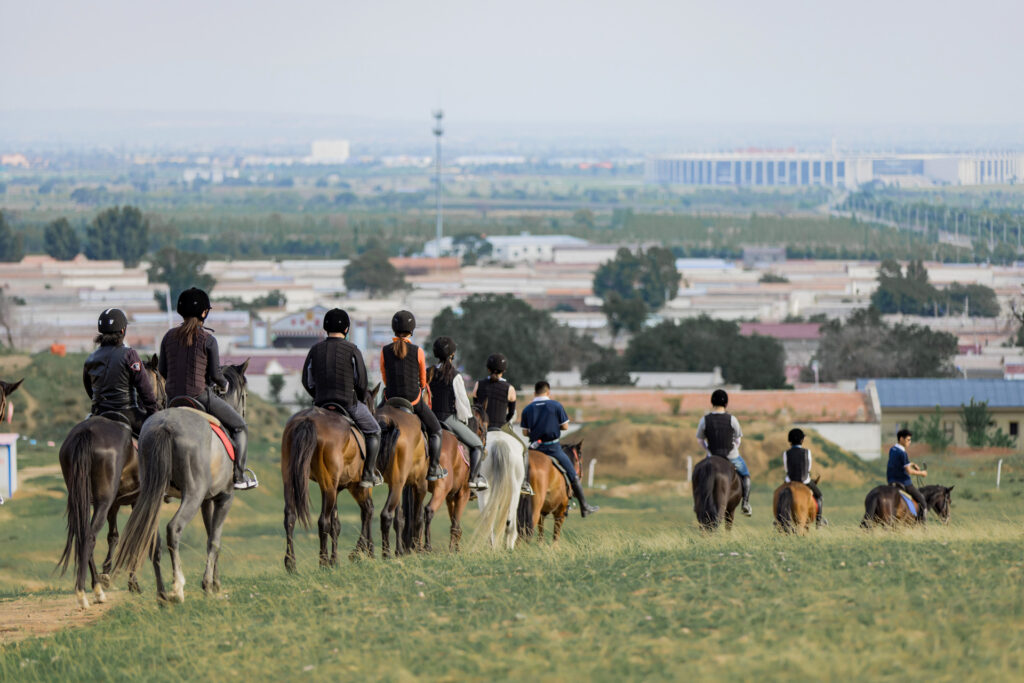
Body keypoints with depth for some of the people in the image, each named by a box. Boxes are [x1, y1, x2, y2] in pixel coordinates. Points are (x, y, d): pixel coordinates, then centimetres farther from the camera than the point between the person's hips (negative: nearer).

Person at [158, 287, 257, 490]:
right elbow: (215, 375, -9)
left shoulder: (169, 337, 3)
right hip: (201, 396, -5)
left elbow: (162, 370, 8)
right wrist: (224, 385, 14)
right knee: (239, 427, 12)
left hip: (174, 397, 5)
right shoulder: (208, 340, -11)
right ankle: (239, 477, 7)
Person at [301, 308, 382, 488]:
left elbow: (307, 381, 9)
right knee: (373, 432, 15)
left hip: (322, 404, 4)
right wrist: (361, 401, 14)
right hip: (349, 403, -4)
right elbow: (361, 381, -4)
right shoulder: (352, 350, -7)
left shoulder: (315, 350, 5)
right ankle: (368, 474, 8)